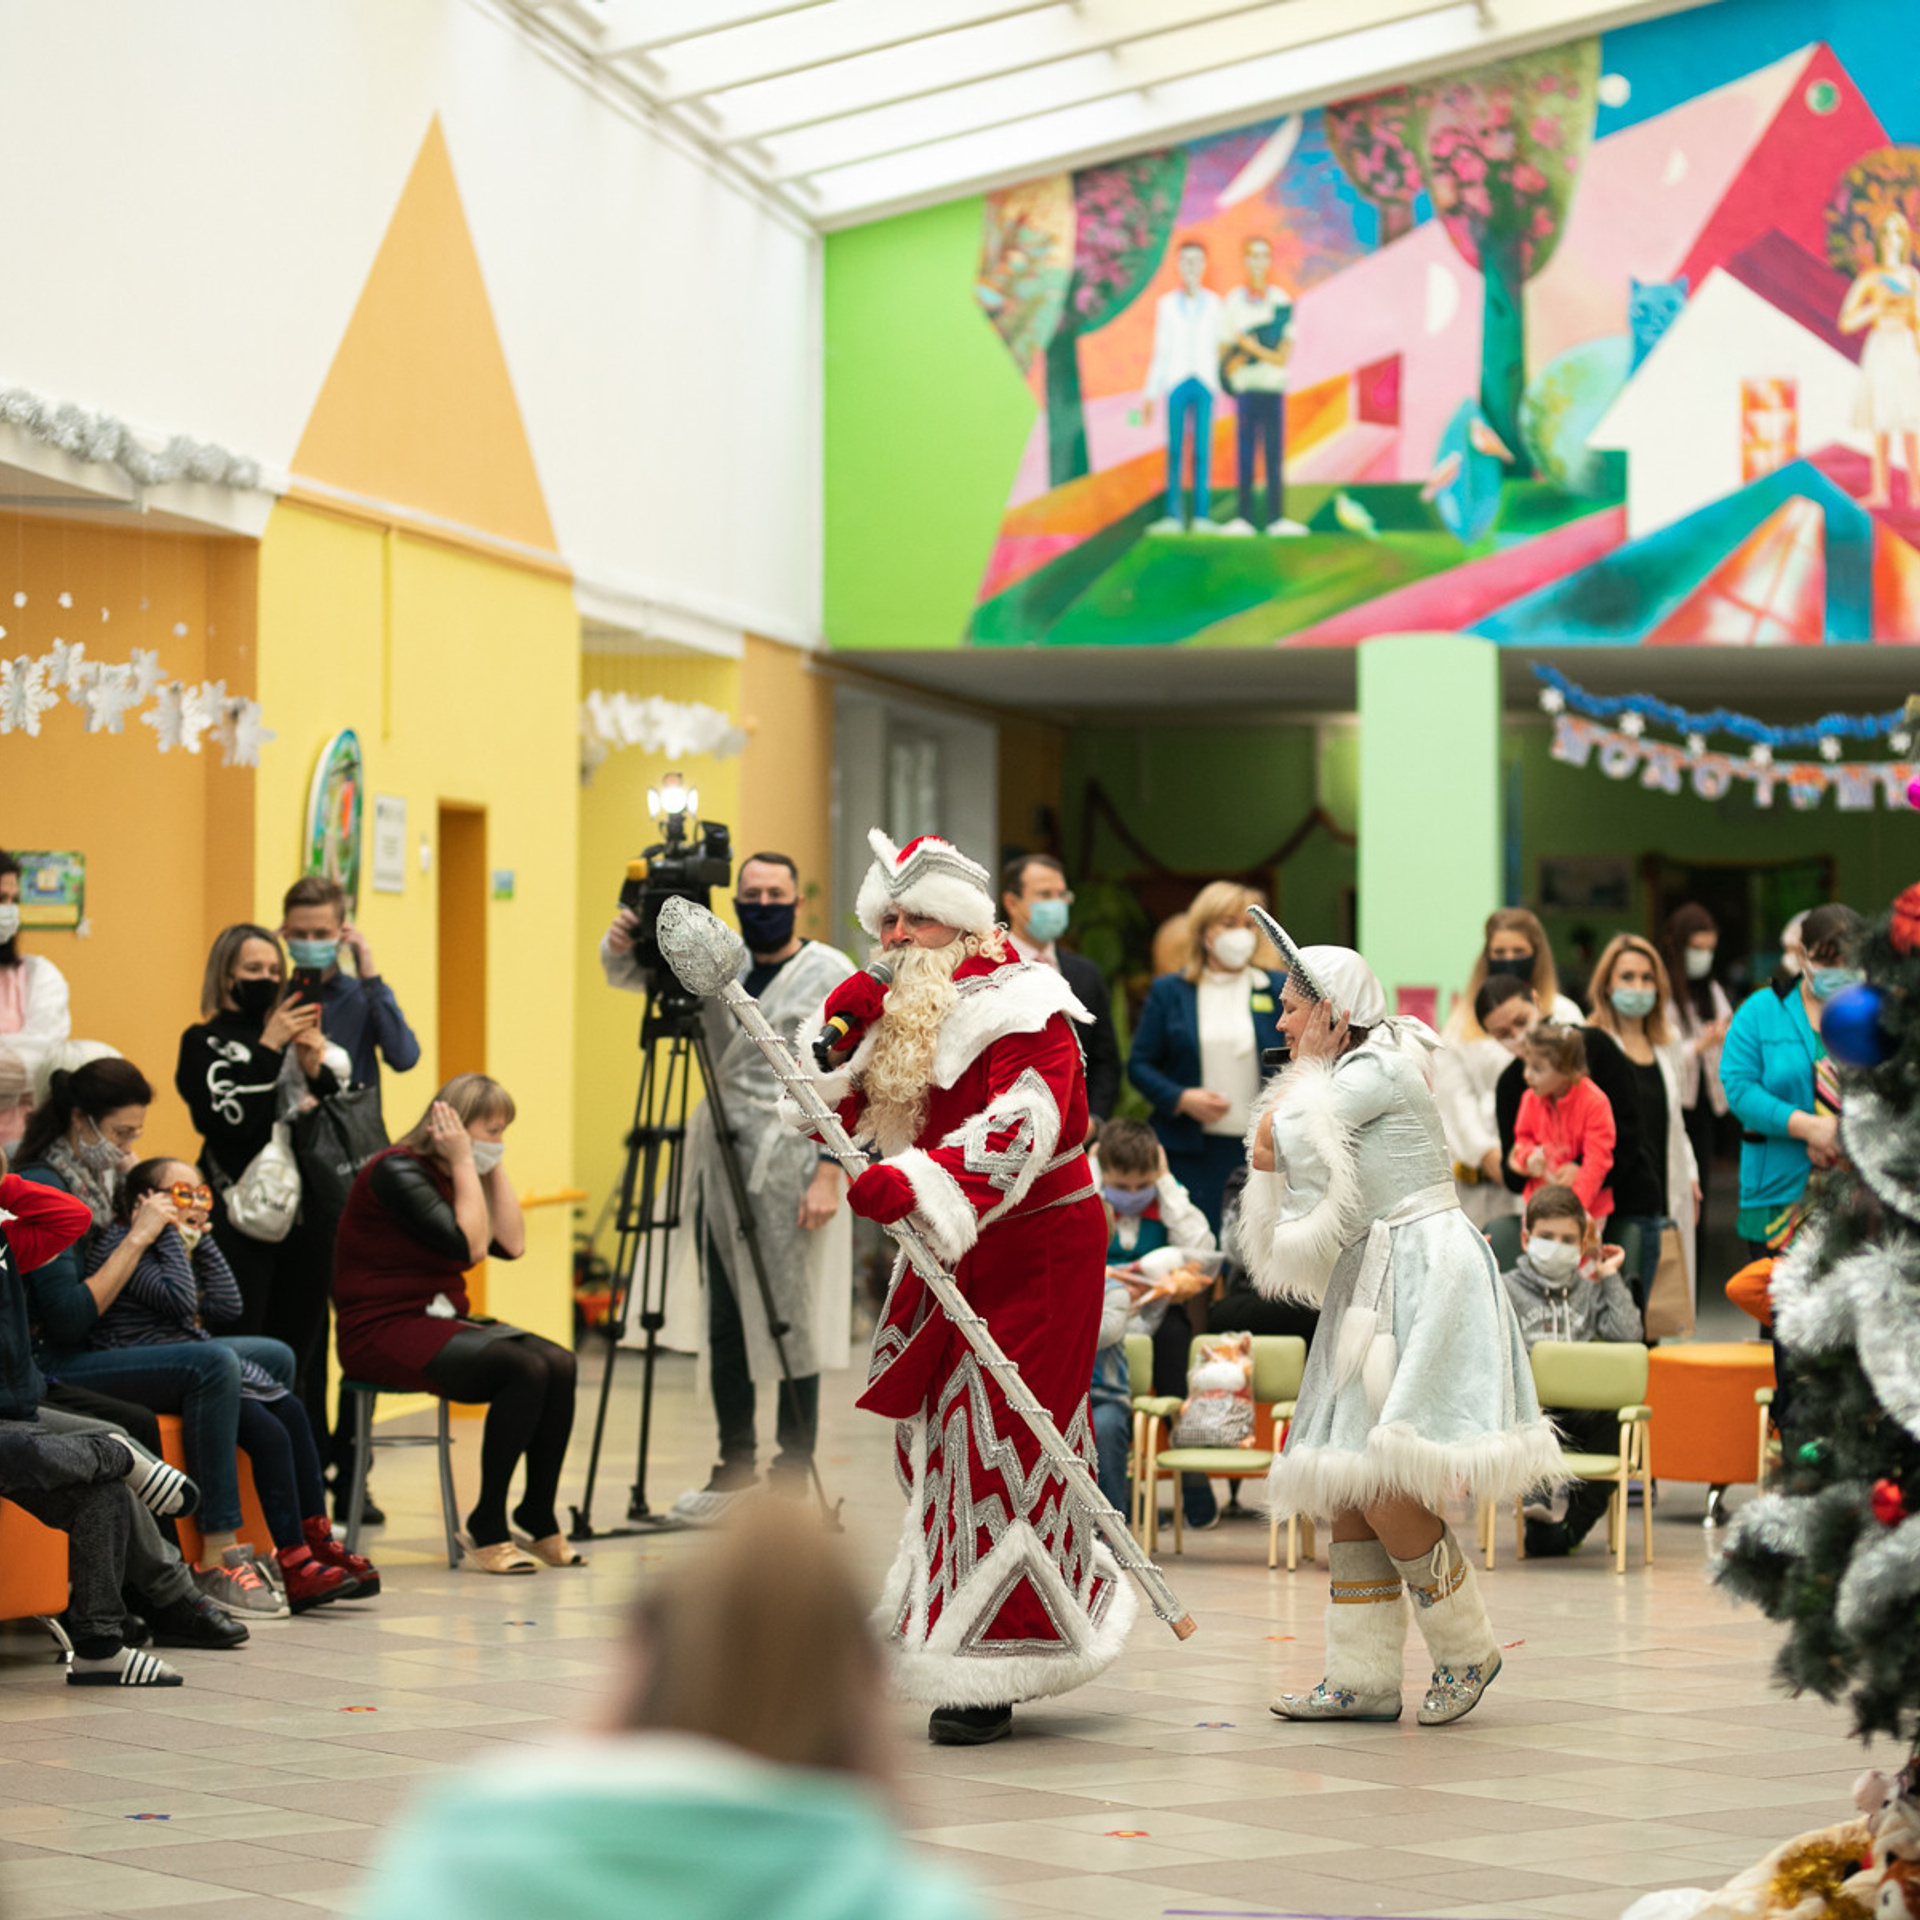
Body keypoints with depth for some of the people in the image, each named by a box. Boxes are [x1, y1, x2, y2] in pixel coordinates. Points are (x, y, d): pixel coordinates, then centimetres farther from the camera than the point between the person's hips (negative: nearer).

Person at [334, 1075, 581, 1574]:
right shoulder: (398, 1171, -13)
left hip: (441, 1323, 9)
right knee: (525, 1370, -27)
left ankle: (540, 1522, -7)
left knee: (559, 1365, -15)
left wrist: (494, 1167, 5)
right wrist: (464, 1163, -13)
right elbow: (470, 1246, -21)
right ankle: (487, 1532, -17)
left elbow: (512, 1243, 5)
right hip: (384, 1330, -9)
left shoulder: (453, 1175, 14)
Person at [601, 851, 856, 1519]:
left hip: (793, 1164, -5)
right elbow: (627, 977, 12)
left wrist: (829, 1171, -16)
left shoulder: (830, 974, -2)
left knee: (793, 1320, -2)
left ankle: (793, 1476, 6)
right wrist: (620, 945, -13)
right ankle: (735, 1463, 20)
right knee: (725, 1320, 9)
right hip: (724, 1161, 5)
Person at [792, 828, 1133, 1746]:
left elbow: (1016, 1130, -31)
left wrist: (914, 1183, -43)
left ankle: (989, 1676, -7)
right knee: (933, 1430, 12)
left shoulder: (1020, 1008, -15)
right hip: (945, 1253, 8)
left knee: (1000, 1442, -11)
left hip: (1037, 1248, -8)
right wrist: (840, 1033, -8)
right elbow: (835, 1115, 10)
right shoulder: (893, 1011, 11)